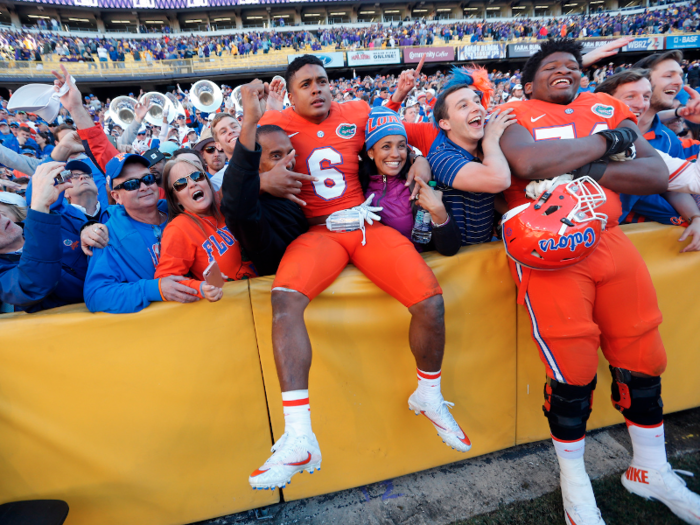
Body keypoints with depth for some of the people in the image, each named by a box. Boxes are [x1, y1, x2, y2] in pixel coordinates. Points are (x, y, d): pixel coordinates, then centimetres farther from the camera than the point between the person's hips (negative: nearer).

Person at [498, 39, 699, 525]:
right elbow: (528, 163, -18)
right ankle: (574, 481, 22)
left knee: (644, 359, 9)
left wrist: (584, 170, -9)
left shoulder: (607, 108, 19)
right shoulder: (514, 115, 7)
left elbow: (658, 174, 6)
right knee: (574, 370, -5)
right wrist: (606, 142, -5)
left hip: (609, 239, 5)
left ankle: (651, 470, 35)